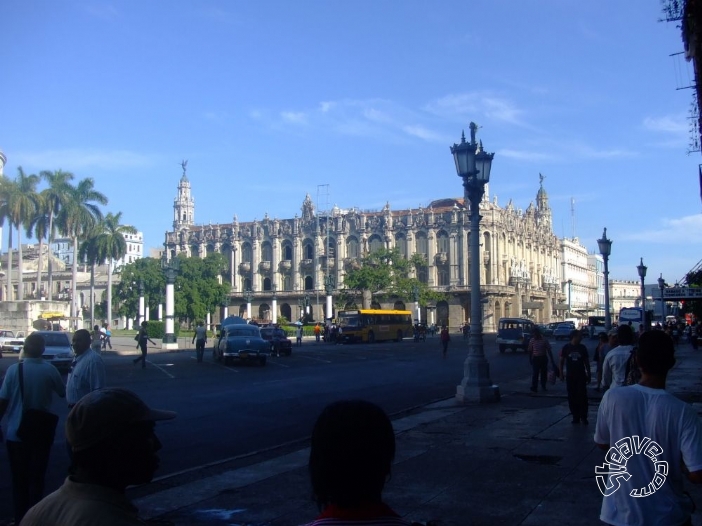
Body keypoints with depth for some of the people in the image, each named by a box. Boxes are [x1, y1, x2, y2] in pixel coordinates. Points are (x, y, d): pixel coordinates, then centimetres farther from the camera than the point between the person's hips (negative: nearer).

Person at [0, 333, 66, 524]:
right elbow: (63, 393, 8)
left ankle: (20, 520, 20)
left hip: (16, 433, 0)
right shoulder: (50, 370, -8)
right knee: (37, 479, 10)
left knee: (19, 480, 12)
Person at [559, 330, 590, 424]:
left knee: (582, 396, -6)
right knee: (572, 397, 3)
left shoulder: (583, 348, 2)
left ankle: (583, 416, 1)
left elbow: (586, 362, 7)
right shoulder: (566, 347, -1)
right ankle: (575, 416, 12)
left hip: (581, 376, 0)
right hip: (570, 376, 0)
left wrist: (589, 374, 5)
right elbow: (562, 361, 4)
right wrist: (561, 374, -1)